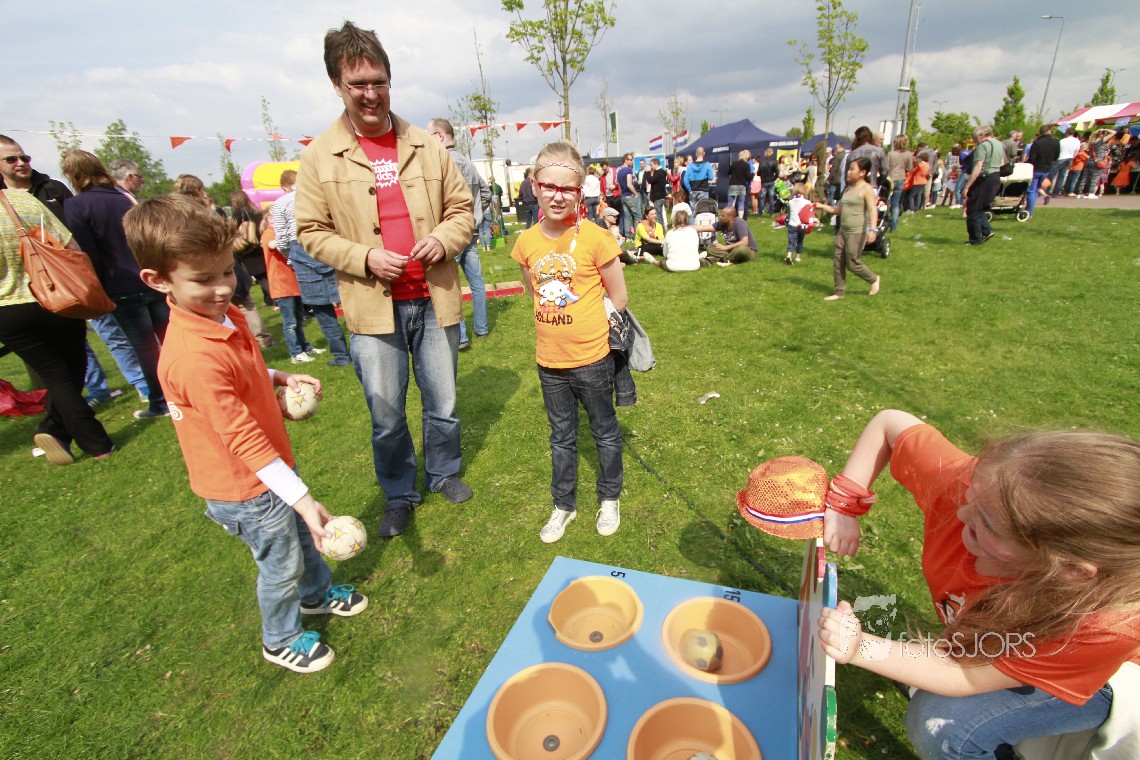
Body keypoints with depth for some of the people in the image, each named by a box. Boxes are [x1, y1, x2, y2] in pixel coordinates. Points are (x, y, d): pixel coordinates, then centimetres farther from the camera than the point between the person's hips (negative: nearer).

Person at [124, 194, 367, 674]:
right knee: (282, 565, 14)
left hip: (270, 468, 8)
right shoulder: (193, 358, -33)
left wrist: (280, 378, -2)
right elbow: (244, 440, -32)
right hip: (246, 490, -8)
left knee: (304, 536, 27)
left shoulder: (224, 316, -4)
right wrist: (302, 498, -30)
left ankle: (317, 593, 55)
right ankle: (282, 641, 41)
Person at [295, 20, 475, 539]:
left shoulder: (426, 146, 5)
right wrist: (365, 256, -14)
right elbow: (312, 231, 2)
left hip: (434, 299, 2)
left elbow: (461, 206, 11)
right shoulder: (320, 156, 0)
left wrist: (444, 238, -9)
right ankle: (399, 495, 32)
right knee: (386, 417, 8)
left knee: (443, 404, 15)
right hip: (373, 307, -1)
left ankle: (444, 473, 41)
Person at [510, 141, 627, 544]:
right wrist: (558, 325, 5)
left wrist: (583, 325, -5)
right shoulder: (527, 243, -3)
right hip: (549, 360, 4)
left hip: (592, 358, -3)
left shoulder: (595, 239, -14)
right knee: (561, 436, 18)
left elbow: (618, 298, -6)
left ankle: (609, 498, 37)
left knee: (604, 430, 15)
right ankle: (563, 504, 37)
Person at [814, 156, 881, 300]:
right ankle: (840, 292, 16)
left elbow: (873, 210, -18)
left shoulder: (866, 189, -9)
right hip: (843, 230, 8)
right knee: (838, 263, 6)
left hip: (857, 232, -8)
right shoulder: (848, 189, 15)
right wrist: (822, 206, 13)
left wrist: (872, 229, -30)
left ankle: (874, 279, 23)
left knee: (853, 264, -2)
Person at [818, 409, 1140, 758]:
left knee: (940, 723, -23)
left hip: (1089, 678, -4)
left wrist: (861, 648, -46)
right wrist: (843, 506, -27)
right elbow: (890, 422, -20)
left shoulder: (1108, 625, -41)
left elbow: (963, 676, -31)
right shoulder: (961, 481, -37)